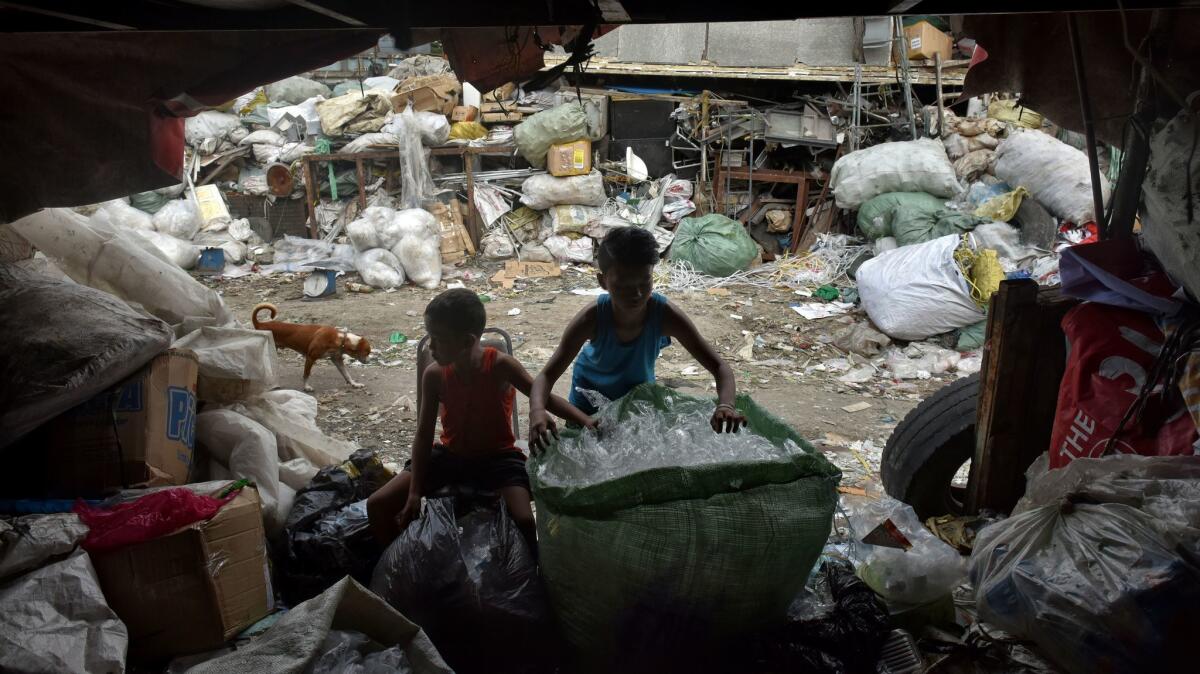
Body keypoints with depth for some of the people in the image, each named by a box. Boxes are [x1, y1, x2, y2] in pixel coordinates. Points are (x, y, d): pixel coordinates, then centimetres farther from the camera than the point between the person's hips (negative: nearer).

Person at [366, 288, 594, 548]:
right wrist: (415, 493, -12)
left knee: (524, 521, -27)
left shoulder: (500, 366, -21)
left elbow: (545, 398, -16)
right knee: (377, 505, -5)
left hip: (498, 457, -3)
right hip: (449, 454, 3)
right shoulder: (434, 375, -14)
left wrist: (586, 422, -34)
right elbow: (424, 436, -9)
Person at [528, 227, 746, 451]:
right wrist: (537, 411, -56)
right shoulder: (591, 319, -36)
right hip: (590, 400, -1)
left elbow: (719, 367, -32)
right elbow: (548, 374, -34)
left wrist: (725, 405, -53)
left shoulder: (665, 315, -34)